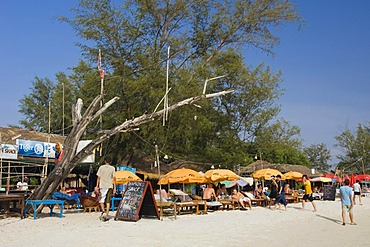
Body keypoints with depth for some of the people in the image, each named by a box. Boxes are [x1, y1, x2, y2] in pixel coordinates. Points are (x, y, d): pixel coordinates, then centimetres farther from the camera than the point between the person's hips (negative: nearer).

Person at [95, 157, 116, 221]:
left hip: (102, 186, -1)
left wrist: (97, 186, 5)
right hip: (110, 186, 1)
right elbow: (114, 179, 0)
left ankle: (103, 211, -14)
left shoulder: (101, 167, 2)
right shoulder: (112, 168, 3)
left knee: (101, 199, 11)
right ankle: (107, 215, 6)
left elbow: (99, 178, 0)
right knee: (108, 201, 7)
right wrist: (114, 188, 4)